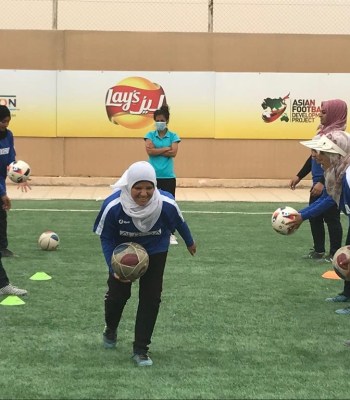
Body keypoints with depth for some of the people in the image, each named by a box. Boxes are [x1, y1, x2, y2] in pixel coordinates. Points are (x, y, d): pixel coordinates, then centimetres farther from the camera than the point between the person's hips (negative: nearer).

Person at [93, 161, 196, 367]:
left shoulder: (167, 204, -32)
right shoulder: (113, 206, -35)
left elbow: (180, 223, -8)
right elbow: (106, 237, -17)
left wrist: (190, 242, 12)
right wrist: (113, 267, -29)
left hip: (155, 251, 1)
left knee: (151, 298, -5)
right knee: (118, 293, 4)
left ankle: (140, 350, 11)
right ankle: (111, 329, 39)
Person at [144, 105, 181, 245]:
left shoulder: (173, 136, 3)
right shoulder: (150, 135, 5)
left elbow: (173, 153, -12)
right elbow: (149, 150, -12)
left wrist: (157, 151, -9)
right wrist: (166, 148, -11)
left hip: (168, 176, -1)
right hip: (152, 176, 1)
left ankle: (171, 234, 8)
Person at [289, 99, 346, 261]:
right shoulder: (323, 132, 11)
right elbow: (313, 157, 19)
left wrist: (323, 183, -28)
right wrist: (299, 176, 20)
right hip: (318, 183, 9)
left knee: (331, 218, -1)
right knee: (314, 216, 13)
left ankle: (335, 254, 8)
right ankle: (318, 251, 24)